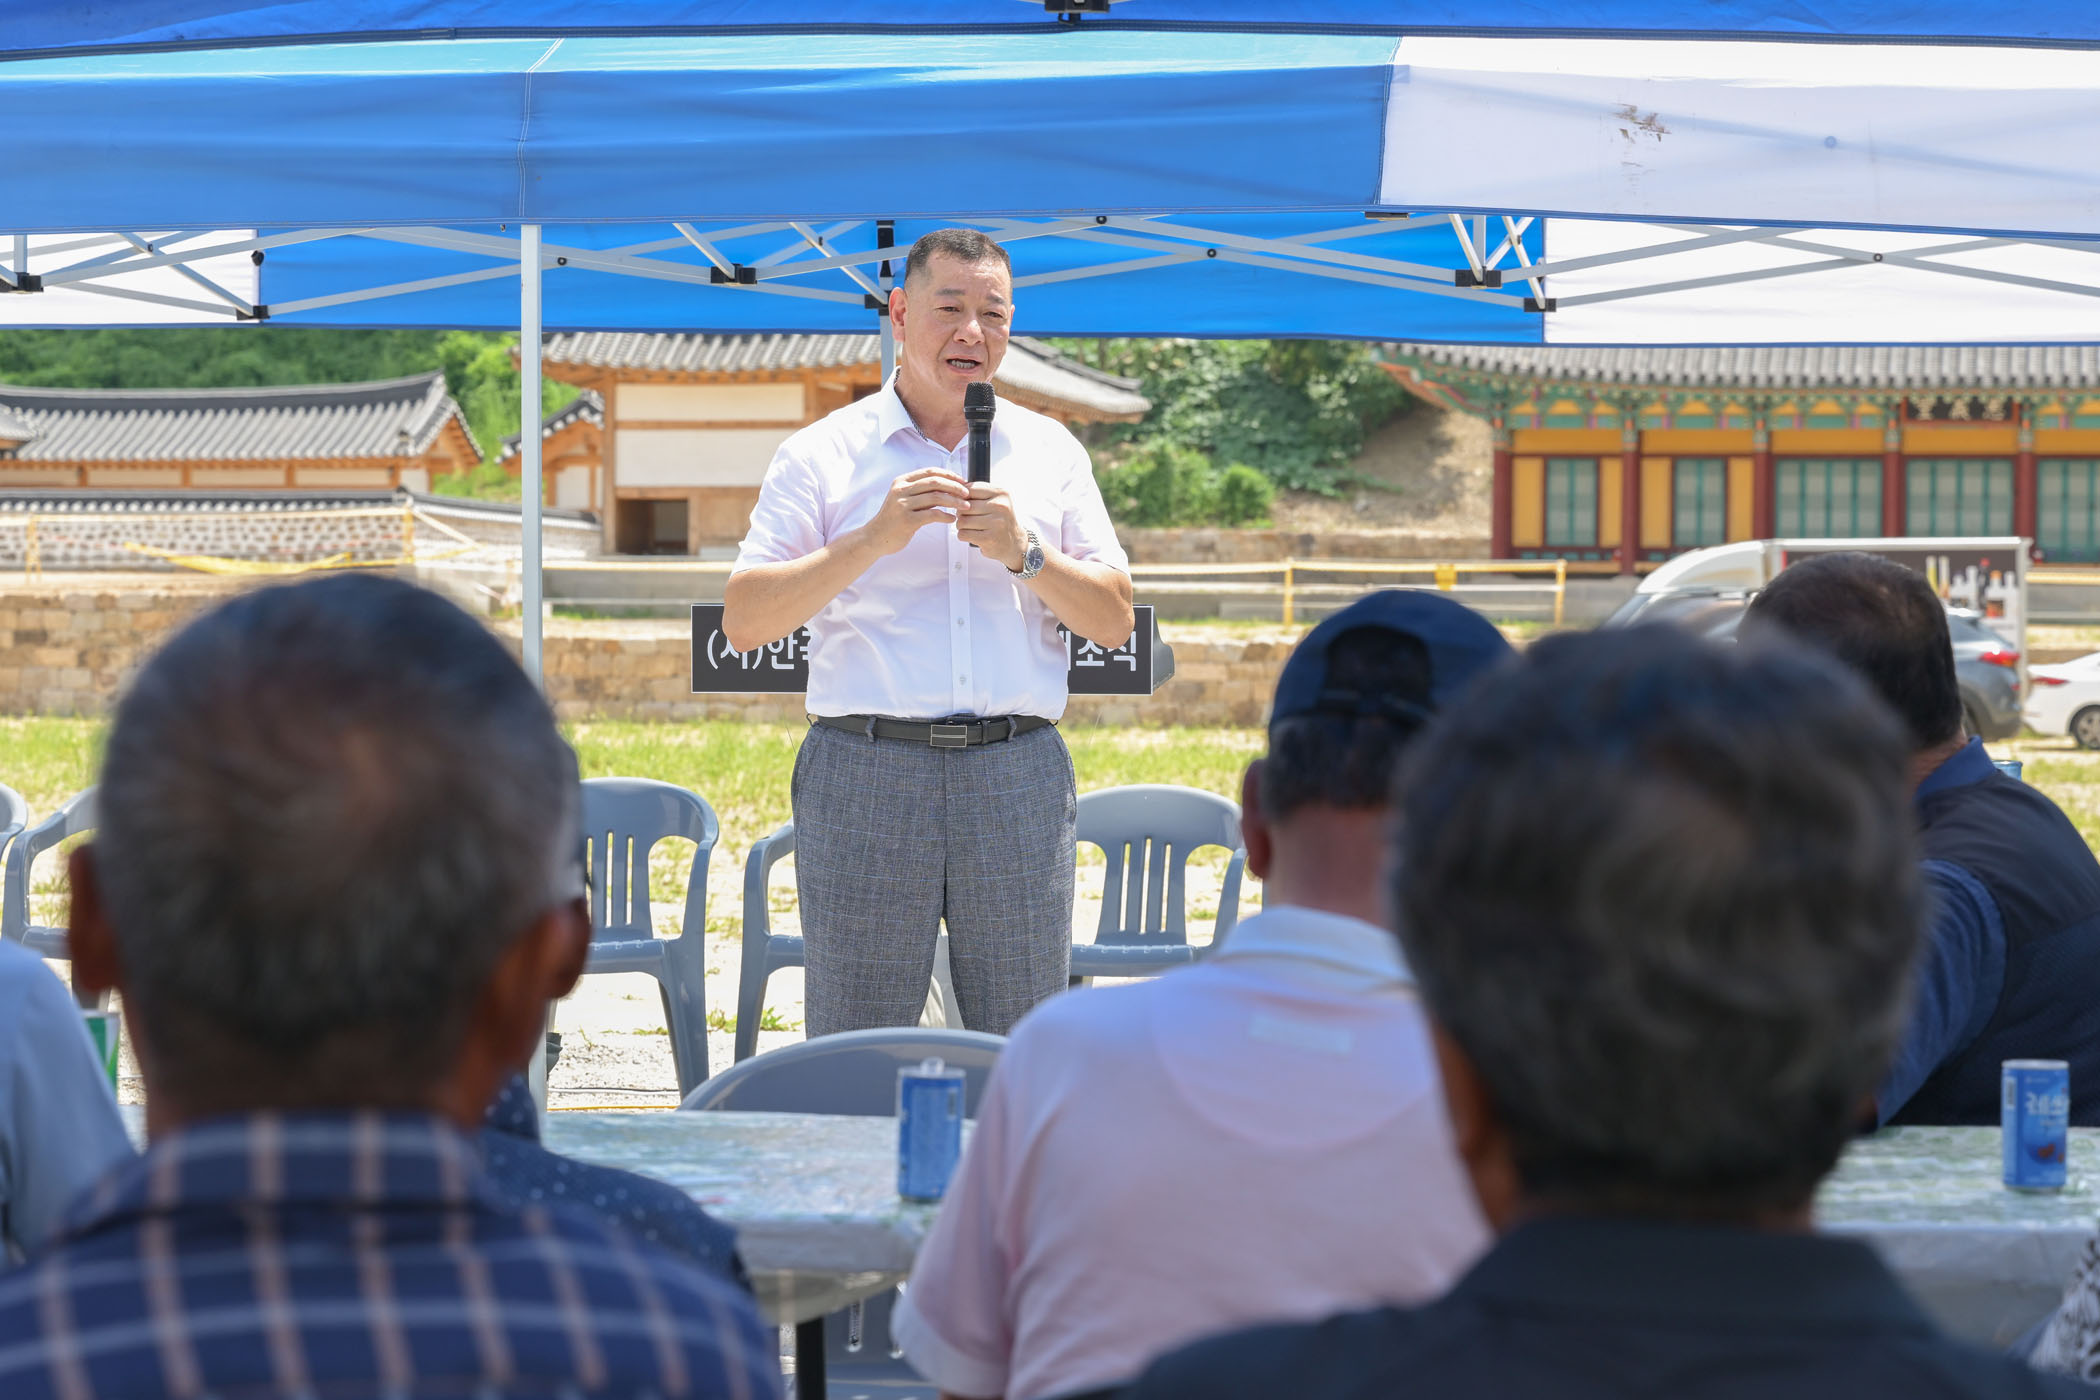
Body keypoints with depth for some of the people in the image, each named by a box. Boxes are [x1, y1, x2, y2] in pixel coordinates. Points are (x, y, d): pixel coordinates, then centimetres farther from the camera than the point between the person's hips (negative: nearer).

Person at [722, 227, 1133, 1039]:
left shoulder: (1048, 451, 15)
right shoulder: (824, 455, 7)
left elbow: (1114, 621, 10)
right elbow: (742, 622, -2)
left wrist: (1023, 553, -7)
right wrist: (873, 541, -13)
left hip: (1018, 780, 2)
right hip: (865, 777, -2)